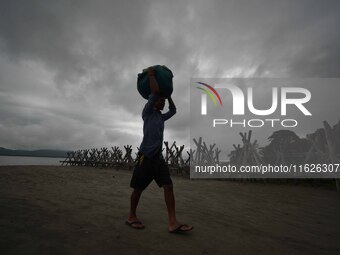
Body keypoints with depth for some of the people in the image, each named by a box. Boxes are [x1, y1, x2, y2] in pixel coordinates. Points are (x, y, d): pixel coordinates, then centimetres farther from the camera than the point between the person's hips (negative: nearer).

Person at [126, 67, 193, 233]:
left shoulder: (160, 117, 22)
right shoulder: (147, 113, 0)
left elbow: (173, 110, 36)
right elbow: (155, 92, -11)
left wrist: (168, 95, 33)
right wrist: (151, 75, 1)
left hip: (159, 157, 7)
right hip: (146, 156, -7)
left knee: (168, 186, -5)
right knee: (138, 188, 4)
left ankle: (173, 223, -5)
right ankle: (131, 217, 23)